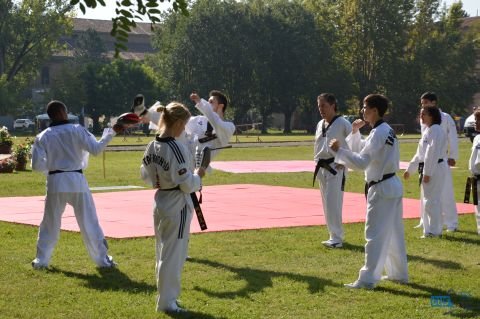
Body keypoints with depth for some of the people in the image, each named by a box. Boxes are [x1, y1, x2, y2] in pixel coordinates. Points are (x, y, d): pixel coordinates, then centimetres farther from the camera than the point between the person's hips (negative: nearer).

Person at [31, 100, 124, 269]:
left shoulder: (43, 137, 0)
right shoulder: (77, 130, -6)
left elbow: (37, 165, -3)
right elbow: (96, 148, -8)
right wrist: (112, 132, -2)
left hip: (55, 181, 1)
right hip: (76, 180, -1)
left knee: (50, 223, 14)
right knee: (89, 222, 6)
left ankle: (41, 260, 17)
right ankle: (102, 259, 11)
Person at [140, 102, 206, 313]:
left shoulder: (152, 146, 0)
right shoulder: (177, 149, -23)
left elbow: (146, 176, 11)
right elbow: (186, 184, -21)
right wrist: (198, 176, -3)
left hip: (160, 204, 8)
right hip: (177, 206, -8)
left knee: (163, 253, 19)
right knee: (173, 255, 2)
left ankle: (166, 296, 31)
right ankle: (166, 302, 10)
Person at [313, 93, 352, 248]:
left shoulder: (343, 124, -11)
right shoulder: (320, 125, 12)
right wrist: (317, 163, 13)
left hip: (336, 168, -8)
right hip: (322, 168, 8)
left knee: (333, 203, -13)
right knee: (327, 204, 11)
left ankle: (336, 238, -8)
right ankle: (335, 236, 20)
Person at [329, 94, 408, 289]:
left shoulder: (379, 133, -19)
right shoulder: (385, 130, 12)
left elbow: (362, 162, -25)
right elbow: (360, 150, 20)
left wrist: (339, 151, -21)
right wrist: (355, 132, 6)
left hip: (382, 189, -10)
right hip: (391, 186, 10)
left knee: (375, 234, -8)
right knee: (394, 233, 18)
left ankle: (367, 279, -6)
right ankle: (399, 273, 28)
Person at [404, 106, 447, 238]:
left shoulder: (435, 130, -15)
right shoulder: (428, 130, 17)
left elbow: (432, 153, -21)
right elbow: (420, 154, 23)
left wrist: (427, 173, -23)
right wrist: (409, 169, 22)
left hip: (434, 169, -11)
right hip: (427, 169, 11)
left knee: (431, 200, -7)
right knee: (426, 199, 15)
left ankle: (434, 231, -1)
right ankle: (431, 230, 22)